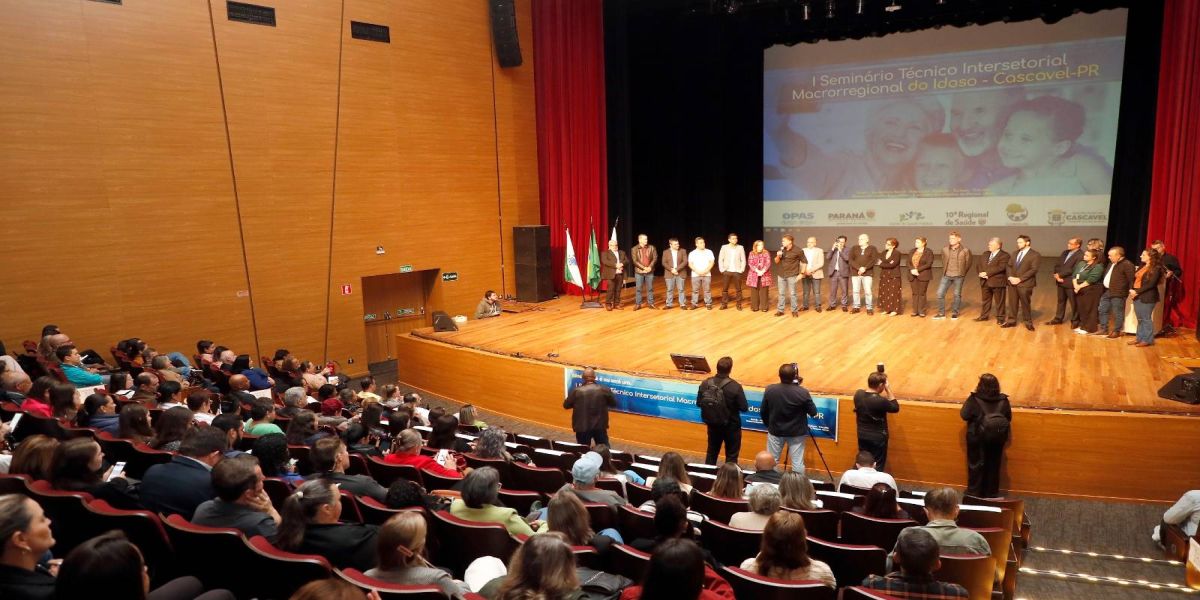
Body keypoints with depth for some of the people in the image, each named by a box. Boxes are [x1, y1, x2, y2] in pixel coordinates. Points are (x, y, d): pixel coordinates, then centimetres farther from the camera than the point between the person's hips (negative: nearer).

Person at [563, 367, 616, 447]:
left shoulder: (576, 391, -13)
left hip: (582, 427, -1)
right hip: (600, 426, 1)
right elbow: (614, 404, 3)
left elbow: (566, 405, 0)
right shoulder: (604, 390, -10)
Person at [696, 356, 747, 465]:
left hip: (712, 424, 4)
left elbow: (699, 403, -3)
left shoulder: (705, 383, -13)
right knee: (731, 455, 14)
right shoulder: (735, 387, -24)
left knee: (711, 452, 22)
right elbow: (744, 408, -17)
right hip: (731, 426, -4)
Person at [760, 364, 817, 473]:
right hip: (796, 433, -2)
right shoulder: (802, 392, -22)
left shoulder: (770, 390, -14)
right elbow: (813, 412, -9)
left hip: (775, 431, 2)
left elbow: (763, 412, -2)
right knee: (797, 463, 8)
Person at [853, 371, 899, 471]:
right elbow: (895, 408, -8)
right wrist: (888, 389, -10)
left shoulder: (858, 394, -9)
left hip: (862, 435, 6)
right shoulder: (881, 401, -28)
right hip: (877, 438, -6)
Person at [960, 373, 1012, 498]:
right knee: (993, 466, 17)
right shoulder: (1003, 400, -9)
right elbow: (1009, 418, 1)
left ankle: (974, 494, 20)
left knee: (976, 466, 13)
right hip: (997, 438, 3)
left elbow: (964, 415, -15)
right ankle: (991, 495, 28)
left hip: (977, 438, -2)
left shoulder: (974, 399, -18)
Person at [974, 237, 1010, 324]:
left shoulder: (1004, 255, -9)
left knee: (999, 301, 4)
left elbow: (1001, 267, -20)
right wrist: (982, 274, -10)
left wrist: (987, 273, -20)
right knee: (985, 300, 15)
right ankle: (984, 316, 26)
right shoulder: (985, 254, 13)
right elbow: (980, 265, 9)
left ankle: (1000, 318, 13)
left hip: (997, 282, -6)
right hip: (985, 282, 6)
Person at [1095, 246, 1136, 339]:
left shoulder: (1127, 265, -13)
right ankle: (1103, 329, 21)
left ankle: (1116, 332, 7)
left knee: (1117, 313, -1)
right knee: (1103, 310, 12)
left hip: (1118, 294, -10)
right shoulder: (1111, 264, 16)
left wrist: (1130, 290, -17)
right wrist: (1104, 287, 22)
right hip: (1107, 292, 10)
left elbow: (1132, 279, -16)